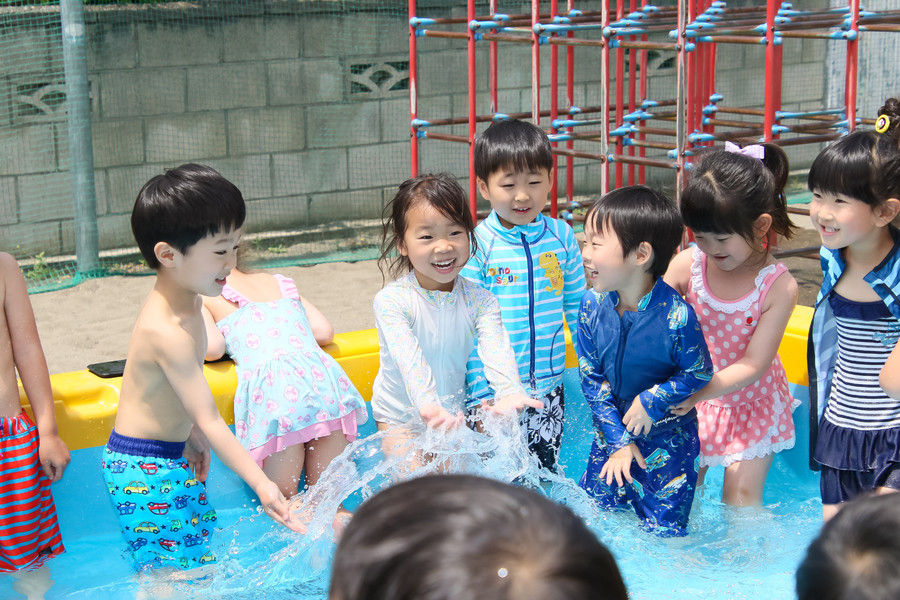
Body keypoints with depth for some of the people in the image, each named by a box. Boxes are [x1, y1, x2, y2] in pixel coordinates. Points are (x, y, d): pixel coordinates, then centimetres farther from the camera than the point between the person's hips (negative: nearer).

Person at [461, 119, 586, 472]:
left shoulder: (561, 236, 0)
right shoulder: (476, 244, -11)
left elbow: (578, 309, 10)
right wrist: (481, 396, -11)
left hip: (549, 388, 3)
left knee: (546, 471, 15)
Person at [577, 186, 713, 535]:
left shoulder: (676, 315, -26)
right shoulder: (592, 305, -11)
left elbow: (699, 373, -11)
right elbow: (591, 377, -5)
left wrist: (652, 402, -18)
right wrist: (618, 439, -8)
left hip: (668, 439, -4)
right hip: (612, 432, 5)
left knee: (663, 530, 4)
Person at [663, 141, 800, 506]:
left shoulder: (779, 287, -23)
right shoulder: (687, 265, -17)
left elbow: (753, 364, -22)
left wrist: (697, 393, -32)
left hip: (751, 401, -2)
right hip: (691, 399, 2)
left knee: (741, 497, 3)